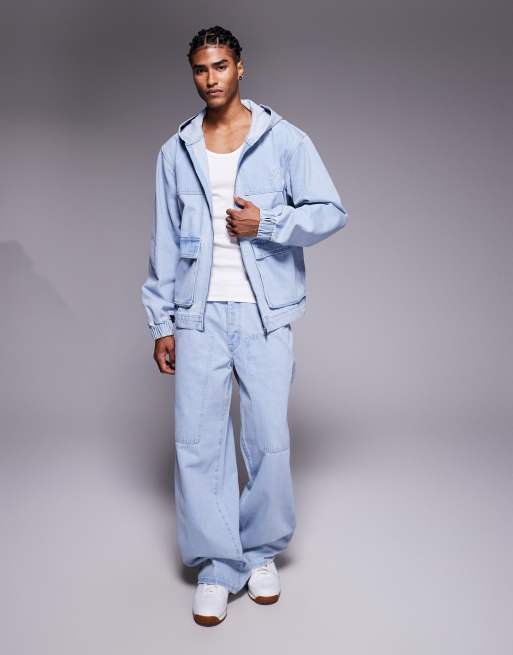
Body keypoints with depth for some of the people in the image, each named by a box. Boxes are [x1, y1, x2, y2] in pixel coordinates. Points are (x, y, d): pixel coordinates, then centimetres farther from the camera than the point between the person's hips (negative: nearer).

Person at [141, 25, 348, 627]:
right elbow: (164, 243, 12)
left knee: (270, 441, 2)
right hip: (199, 315, 2)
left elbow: (332, 211, 2)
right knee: (198, 442, -1)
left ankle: (262, 552, 24)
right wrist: (161, 323, 8)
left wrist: (268, 223, -13)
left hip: (265, 313, -2)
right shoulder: (175, 152, 12)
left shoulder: (285, 141, 4)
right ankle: (217, 566, 14)